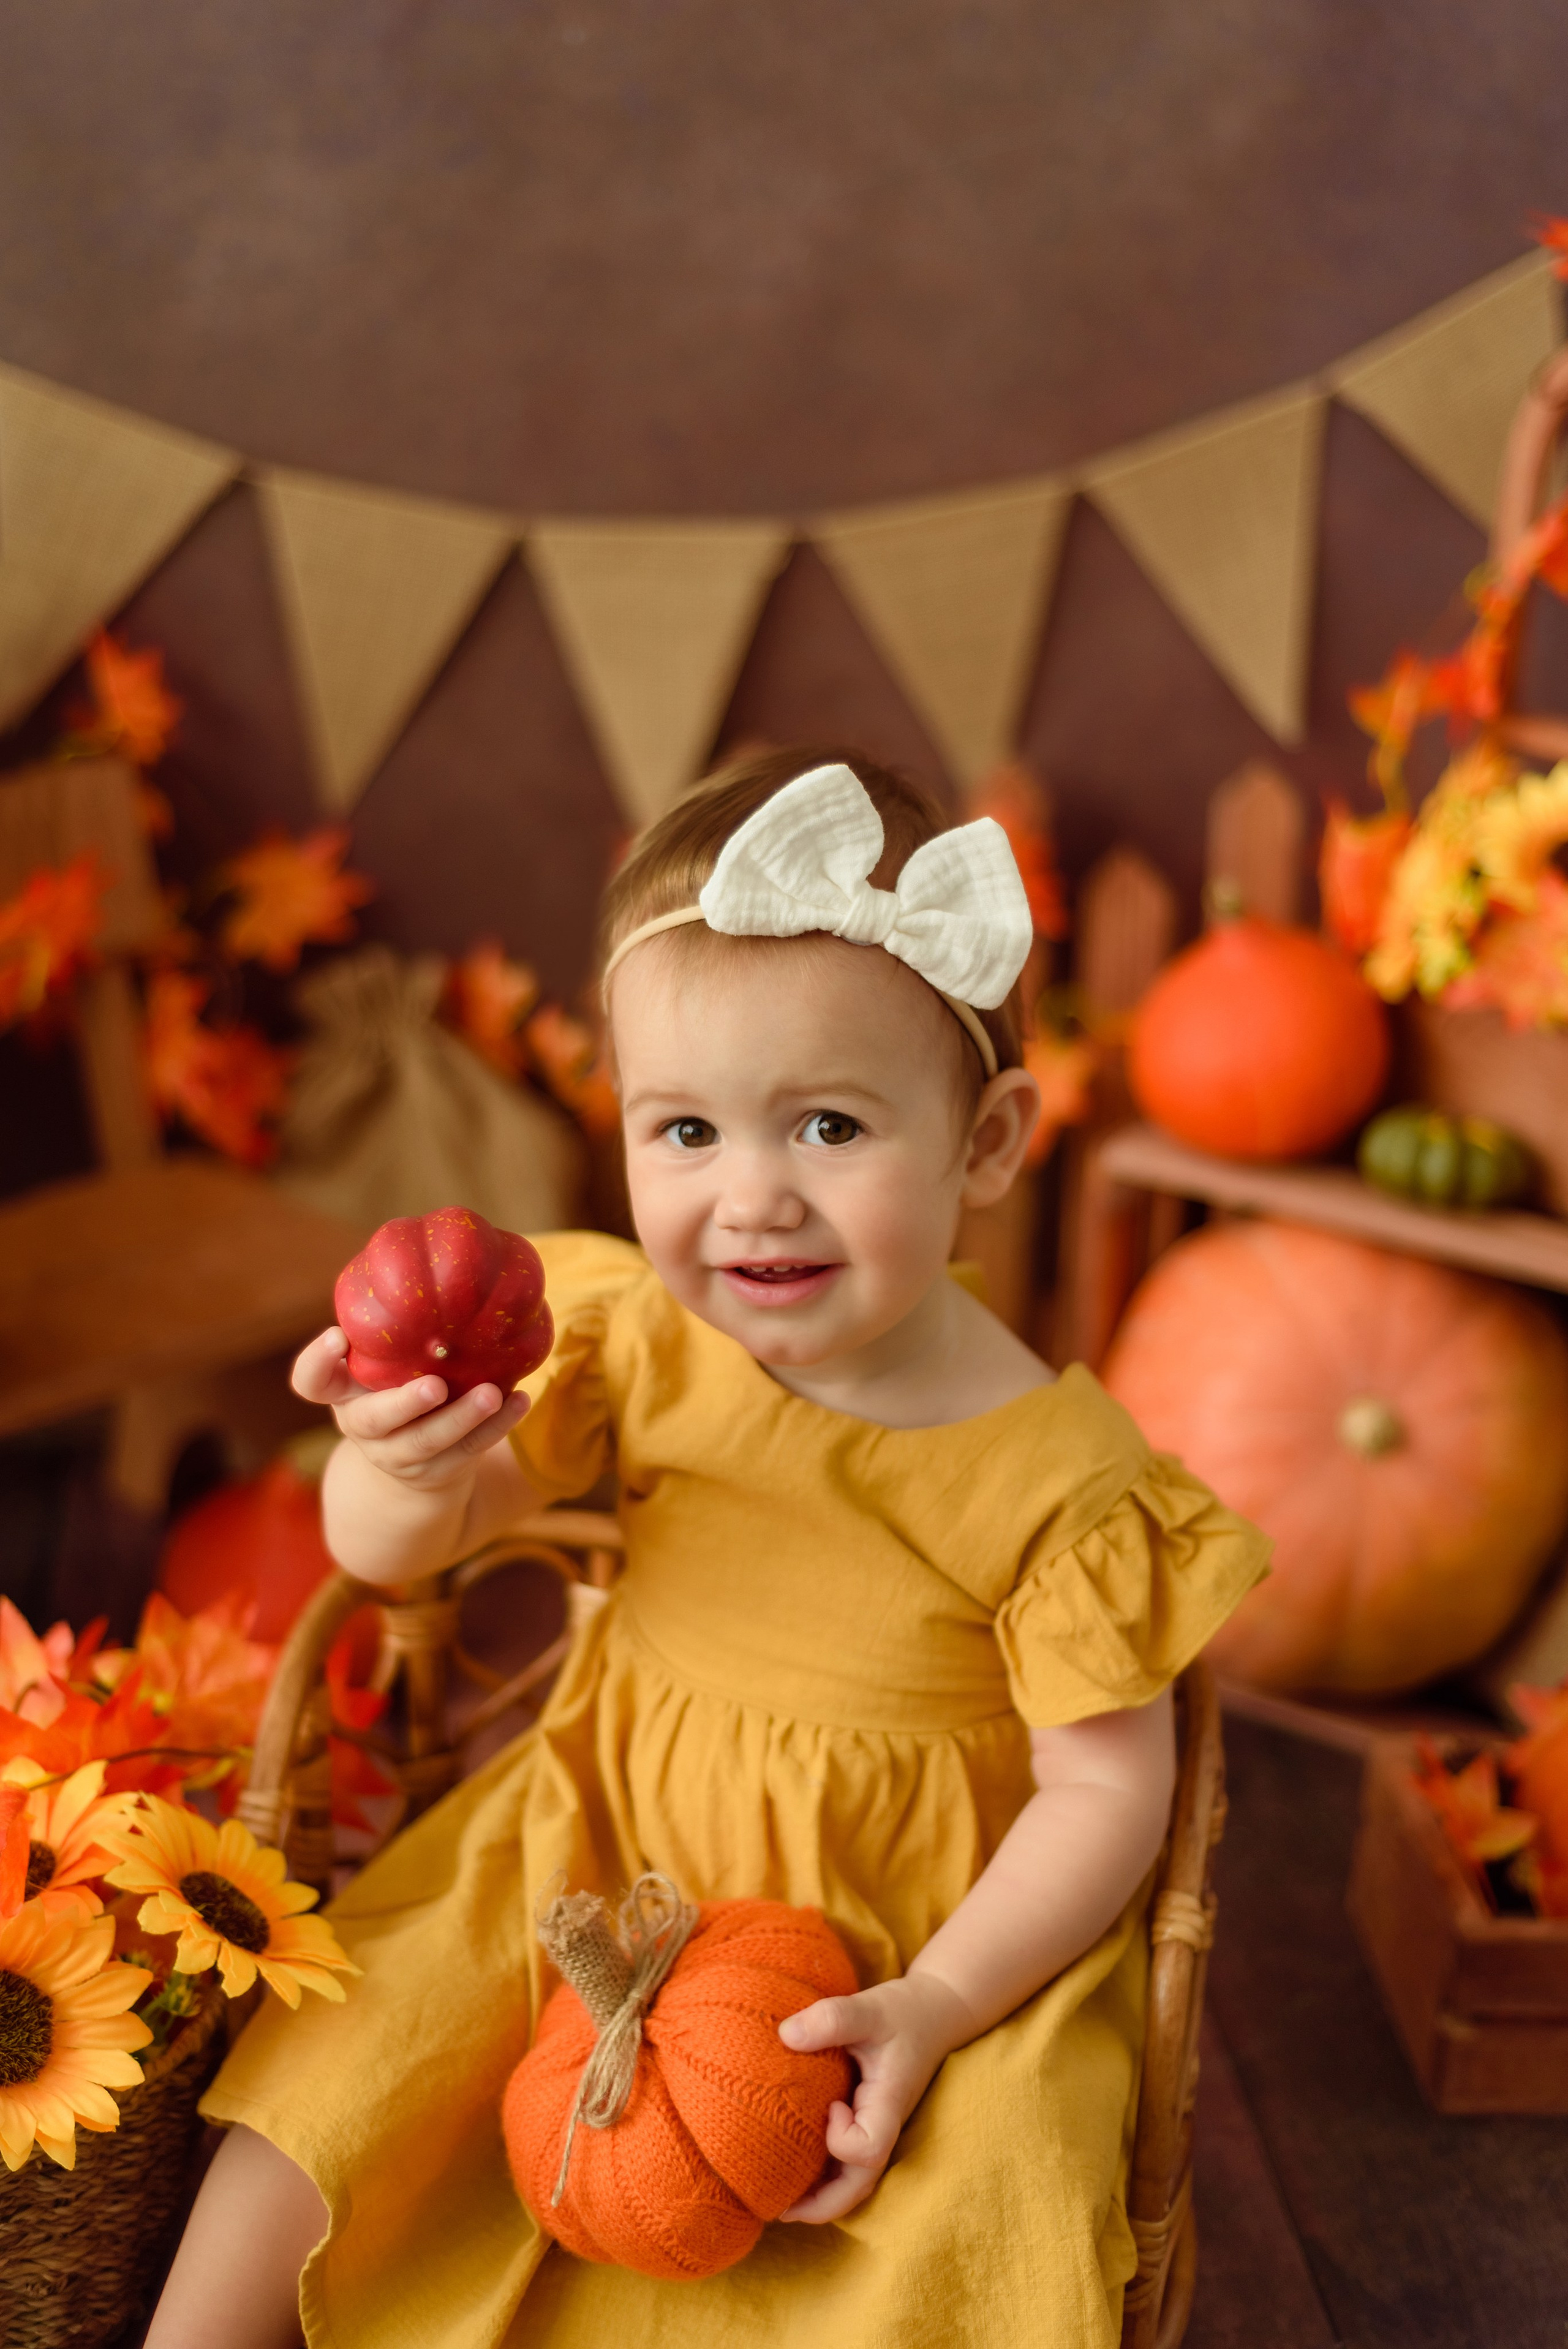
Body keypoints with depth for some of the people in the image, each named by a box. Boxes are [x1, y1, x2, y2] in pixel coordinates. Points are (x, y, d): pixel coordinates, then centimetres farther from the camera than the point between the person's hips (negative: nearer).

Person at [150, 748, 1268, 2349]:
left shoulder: (1059, 1475, -20)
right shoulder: (637, 1342, -11)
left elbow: (1109, 1785, -12)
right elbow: (389, 1552, -6)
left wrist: (932, 2009, -21)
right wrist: (407, 1464, -30)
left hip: (920, 1928, -2)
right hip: (605, 1852, 3)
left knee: (985, 2219, -20)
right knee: (341, 2055, -1)